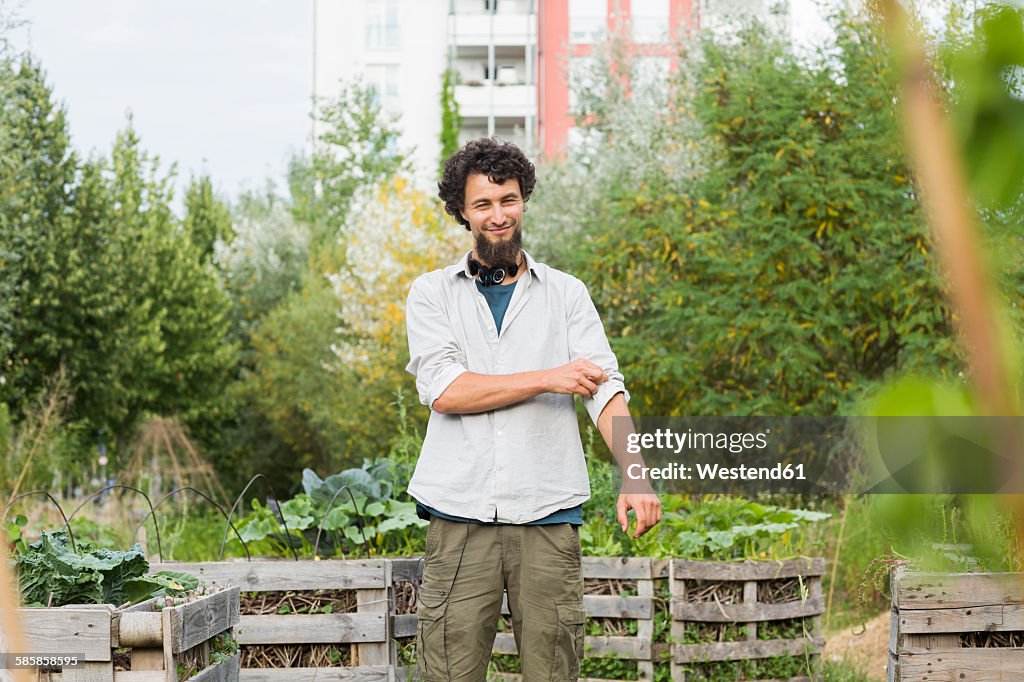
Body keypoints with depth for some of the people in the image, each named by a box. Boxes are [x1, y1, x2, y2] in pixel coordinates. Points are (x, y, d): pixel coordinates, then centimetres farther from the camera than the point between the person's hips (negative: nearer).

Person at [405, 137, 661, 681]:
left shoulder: (566, 294, 13)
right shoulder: (432, 294, 11)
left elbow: (606, 390, 1)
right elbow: (443, 390, -5)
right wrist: (548, 378, -9)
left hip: (547, 517, 1)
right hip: (459, 517, -1)